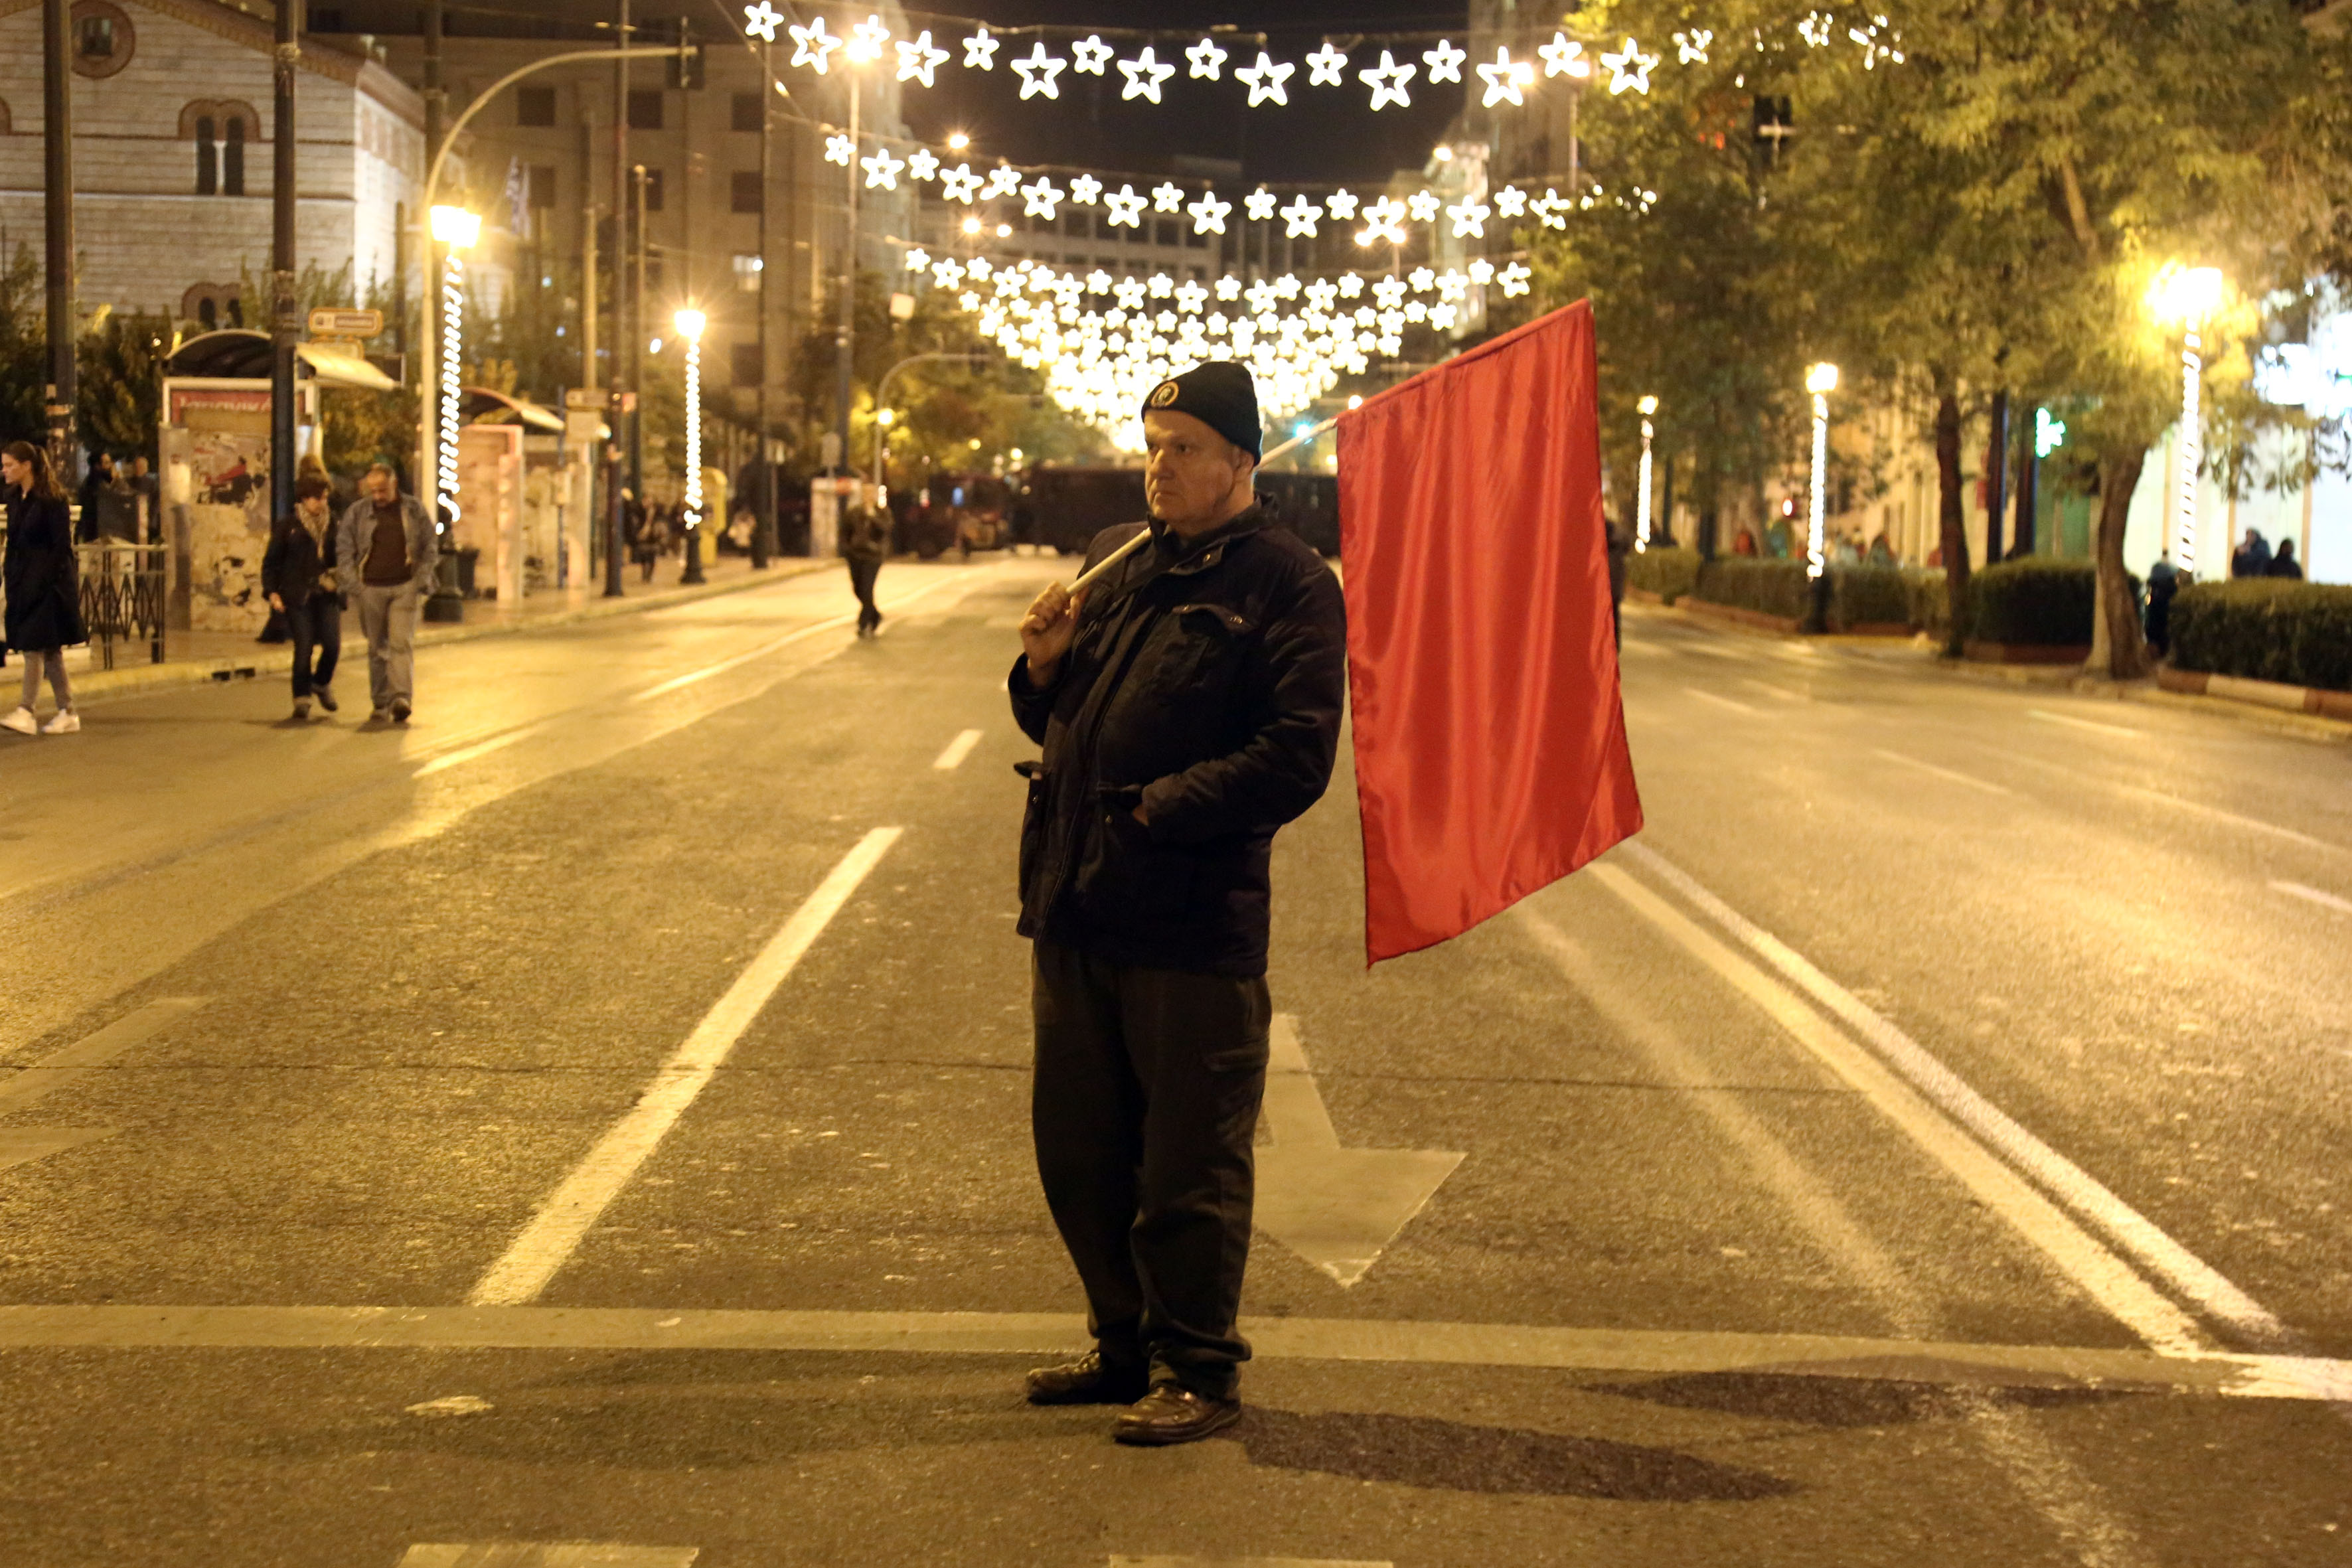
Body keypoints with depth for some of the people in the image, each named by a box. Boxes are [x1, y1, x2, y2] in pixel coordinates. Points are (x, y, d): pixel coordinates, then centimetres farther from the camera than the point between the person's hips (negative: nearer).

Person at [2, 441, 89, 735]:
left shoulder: (52, 499, -11)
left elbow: (62, 546, -13)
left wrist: (44, 581, -17)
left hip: (48, 584, -8)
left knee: (34, 647, -11)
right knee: (50, 650, 9)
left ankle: (26, 713, -12)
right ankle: (68, 714, 13)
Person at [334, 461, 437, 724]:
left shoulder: (413, 510, 6)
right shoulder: (357, 512, 6)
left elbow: (430, 547, 11)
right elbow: (344, 547, 9)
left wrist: (423, 579, 1)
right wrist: (351, 582, -2)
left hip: (405, 587, -1)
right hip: (371, 588, 1)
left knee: (402, 642, -12)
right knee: (377, 647, 6)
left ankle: (402, 698, -18)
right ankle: (381, 703, 13)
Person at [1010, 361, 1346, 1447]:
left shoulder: (1287, 584, -5)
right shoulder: (1118, 559, 16)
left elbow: (1296, 759, -14)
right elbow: (1056, 725, 23)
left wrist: (1159, 809, -17)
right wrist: (1045, 664, 2)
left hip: (1194, 921, -7)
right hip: (1074, 910, 7)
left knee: (1189, 1167, 1)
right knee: (1078, 1151, 15)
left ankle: (1198, 1370, 13)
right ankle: (1128, 1344, 30)